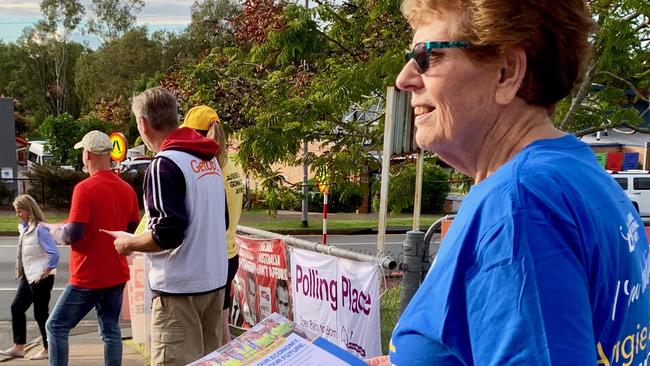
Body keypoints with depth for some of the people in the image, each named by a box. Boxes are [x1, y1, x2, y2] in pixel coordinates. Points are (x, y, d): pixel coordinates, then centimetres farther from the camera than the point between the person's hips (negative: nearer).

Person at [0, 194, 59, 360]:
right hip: (28, 277, 9)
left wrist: (46, 272, -18)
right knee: (16, 308, 10)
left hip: (40, 278, -9)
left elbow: (54, 253, -25)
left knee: (40, 313, 0)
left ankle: (48, 349, 13)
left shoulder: (40, 228, -19)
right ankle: (18, 347, 19)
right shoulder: (24, 227, 8)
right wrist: (20, 271, 16)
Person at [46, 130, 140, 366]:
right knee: (111, 331, 12)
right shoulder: (127, 190, 4)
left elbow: (73, 234, -20)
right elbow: (133, 232, 12)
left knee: (56, 327, 8)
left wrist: (55, 232, 0)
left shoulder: (85, 188, -16)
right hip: (117, 275, 6)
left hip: (88, 277, -6)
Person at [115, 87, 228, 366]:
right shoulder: (209, 159, 10)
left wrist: (128, 244, -5)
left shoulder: (165, 164, -16)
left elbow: (168, 234, -22)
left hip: (180, 288, -8)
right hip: (214, 280, 9)